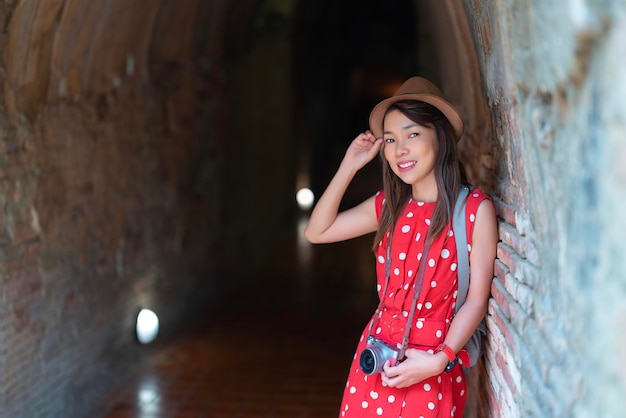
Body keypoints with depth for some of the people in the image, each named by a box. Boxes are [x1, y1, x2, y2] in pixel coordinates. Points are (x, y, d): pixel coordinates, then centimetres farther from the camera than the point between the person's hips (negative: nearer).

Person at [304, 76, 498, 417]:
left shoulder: (475, 207, -10)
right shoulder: (388, 206, 6)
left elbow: (477, 298, -10)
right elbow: (316, 232, 6)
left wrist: (439, 360, -19)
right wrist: (349, 166, 2)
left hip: (431, 367, -4)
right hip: (377, 356, 4)